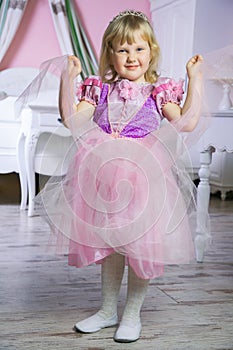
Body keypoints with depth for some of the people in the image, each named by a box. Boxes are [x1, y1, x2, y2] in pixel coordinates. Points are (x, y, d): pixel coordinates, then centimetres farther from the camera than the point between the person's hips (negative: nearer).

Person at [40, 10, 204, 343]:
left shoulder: (159, 92, 2)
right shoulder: (101, 90, 9)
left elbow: (186, 122, -10)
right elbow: (72, 119, 2)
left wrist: (195, 79, -11)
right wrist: (68, 79, -4)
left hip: (145, 178, -3)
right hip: (105, 178, 3)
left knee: (141, 249, 2)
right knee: (109, 245, 14)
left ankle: (132, 314, 21)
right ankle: (108, 309, 31)